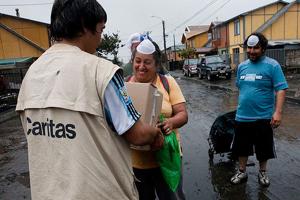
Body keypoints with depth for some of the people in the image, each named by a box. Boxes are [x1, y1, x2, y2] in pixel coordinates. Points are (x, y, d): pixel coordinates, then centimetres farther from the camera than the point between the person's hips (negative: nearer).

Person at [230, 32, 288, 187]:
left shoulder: (272, 65, -8)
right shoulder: (242, 66, 7)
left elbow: (281, 89, -13)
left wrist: (278, 111, -21)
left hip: (263, 117, -4)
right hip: (242, 116, 4)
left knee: (263, 148, 13)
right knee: (241, 146, 14)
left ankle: (262, 173, 37)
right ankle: (242, 172, 33)